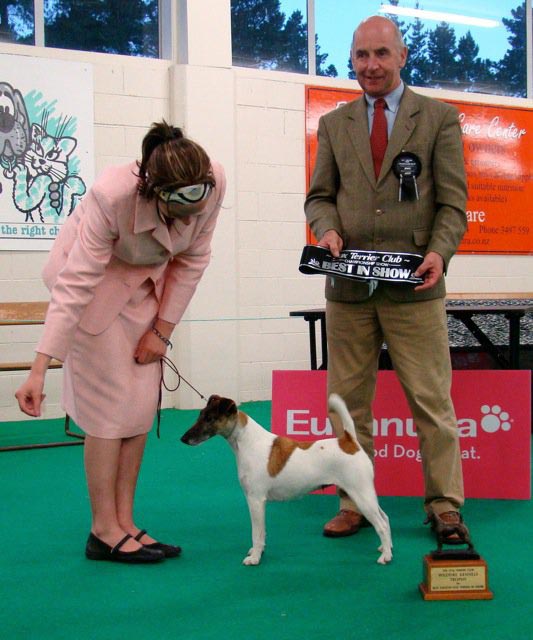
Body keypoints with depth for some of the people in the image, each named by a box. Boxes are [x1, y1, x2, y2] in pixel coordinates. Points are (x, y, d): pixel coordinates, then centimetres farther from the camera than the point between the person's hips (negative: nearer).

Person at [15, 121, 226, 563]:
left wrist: (163, 329, -9)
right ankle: (104, 531, 1)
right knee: (110, 405, -9)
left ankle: (124, 524, 9)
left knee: (142, 405, 1)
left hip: (148, 281, 5)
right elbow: (73, 286, -36)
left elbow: (192, 260, -10)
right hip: (96, 278, -5)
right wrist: (40, 369, -40)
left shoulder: (214, 183, -26)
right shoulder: (113, 196, -38)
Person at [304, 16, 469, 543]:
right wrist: (328, 229, -8)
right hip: (348, 286, 3)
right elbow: (319, 195, 14)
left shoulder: (440, 118, 7)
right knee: (347, 401, 8)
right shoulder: (333, 124, 14)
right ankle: (354, 504, 19)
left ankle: (444, 505, 11)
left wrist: (439, 251, -16)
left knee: (432, 400, 0)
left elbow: (452, 200, 1)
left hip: (413, 286, -3)